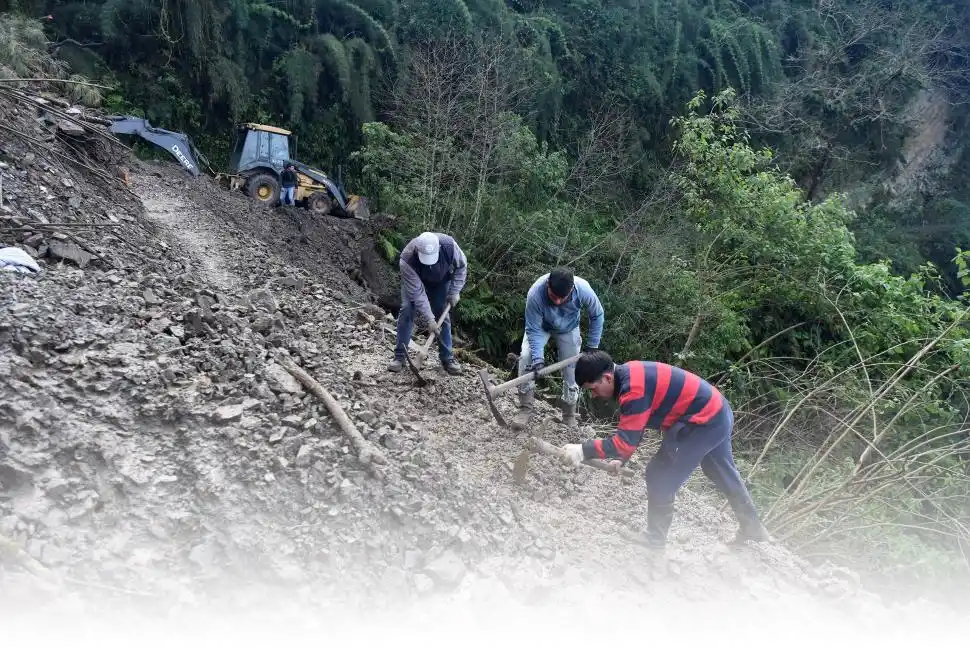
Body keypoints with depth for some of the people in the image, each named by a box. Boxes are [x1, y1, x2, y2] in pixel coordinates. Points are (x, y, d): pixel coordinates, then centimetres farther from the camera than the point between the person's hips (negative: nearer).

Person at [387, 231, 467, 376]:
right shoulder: (407, 259, -42)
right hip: (413, 281, -2)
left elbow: (461, 266, -15)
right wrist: (429, 320, -36)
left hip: (441, 282, 2)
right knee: (407, 310, -15)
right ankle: (400, 356, -7)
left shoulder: (449, 245, -37)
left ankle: (447, 357, 8)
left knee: (443, 314, -3)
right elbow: (417, 292, -36)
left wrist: (454, 292, -17)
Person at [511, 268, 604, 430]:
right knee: (526, 358, -23)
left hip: (568, 328, 1)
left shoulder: (583, 290, -37)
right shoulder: (535, 294, -42)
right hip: (541, 325, -1)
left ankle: (570, 416, 20)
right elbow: (533, 330, -30)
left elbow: (597, 316, -16)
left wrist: (592, 345, -11)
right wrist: (538, 359, -39)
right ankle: (526, 408, -11)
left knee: (571, 370, 1)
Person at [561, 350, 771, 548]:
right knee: (724, 474, 28)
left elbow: (625, 441, -28)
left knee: (659, 477, -4)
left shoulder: (633, 390, -27)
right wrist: (622, 458, 11)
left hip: (703, 423, -11)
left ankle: (655, 541, 9)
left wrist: (584, 449, -23)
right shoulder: (629, 374, 3)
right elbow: (632, 428, 14)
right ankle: (753, 528, 47)